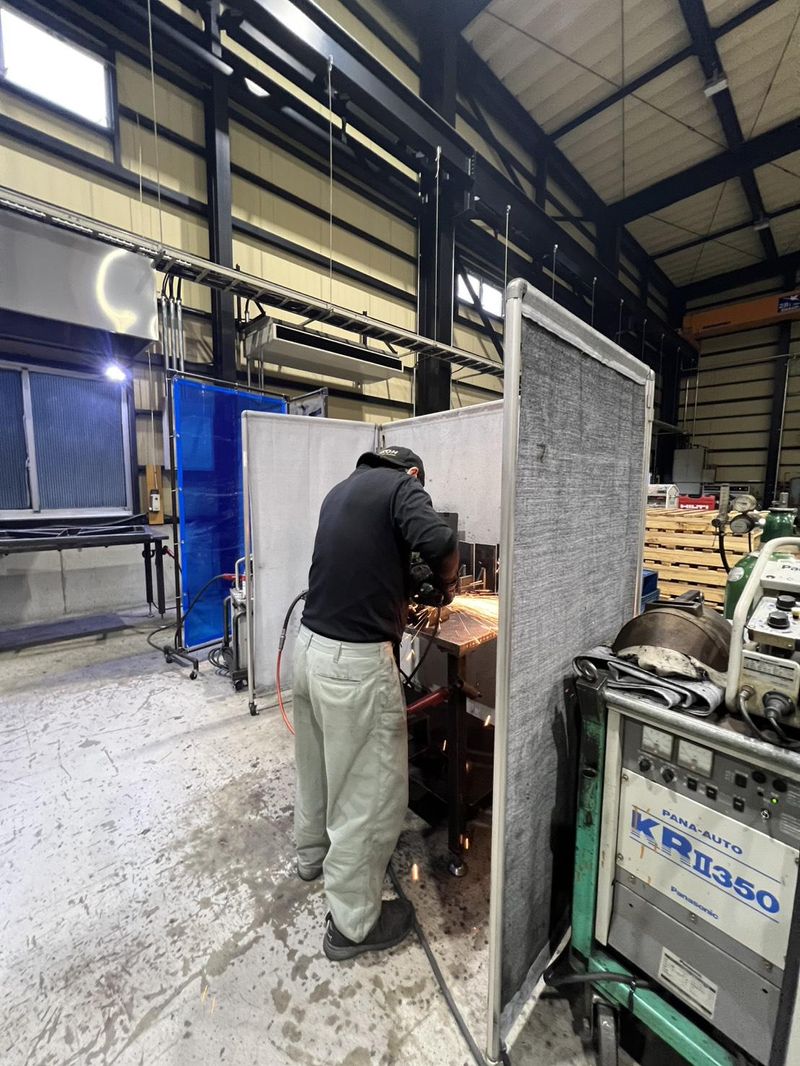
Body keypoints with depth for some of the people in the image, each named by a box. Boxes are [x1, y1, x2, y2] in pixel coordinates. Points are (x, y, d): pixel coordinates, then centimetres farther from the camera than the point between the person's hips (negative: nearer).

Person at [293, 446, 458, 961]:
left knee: (319, 763, 29)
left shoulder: (341, 490, 15)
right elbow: (439, 541, -24)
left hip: (310, 645, 9)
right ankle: (353, 924, 31)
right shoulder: (402, 485, -7)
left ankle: (313, 853, 53)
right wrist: (447, 581, -4)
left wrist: (402, 600, 22)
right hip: (355, 662, -9)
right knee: (370, 793, 11)